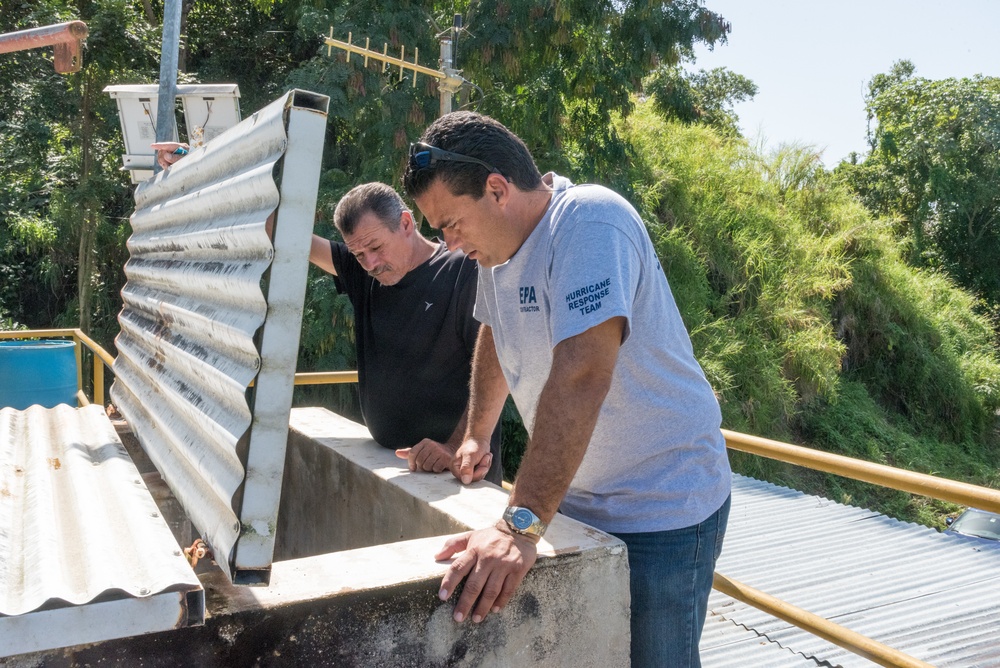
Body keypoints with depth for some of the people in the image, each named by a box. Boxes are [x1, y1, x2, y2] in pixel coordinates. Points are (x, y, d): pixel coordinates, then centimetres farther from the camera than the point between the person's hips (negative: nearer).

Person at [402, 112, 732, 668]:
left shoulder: (590, 221, -24)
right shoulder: (499, 240, 4)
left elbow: (581, 374, -35)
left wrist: (521, 525, -39)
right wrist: (476, 436, 16)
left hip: (662, 509, -7)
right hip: (574, 501, 8)